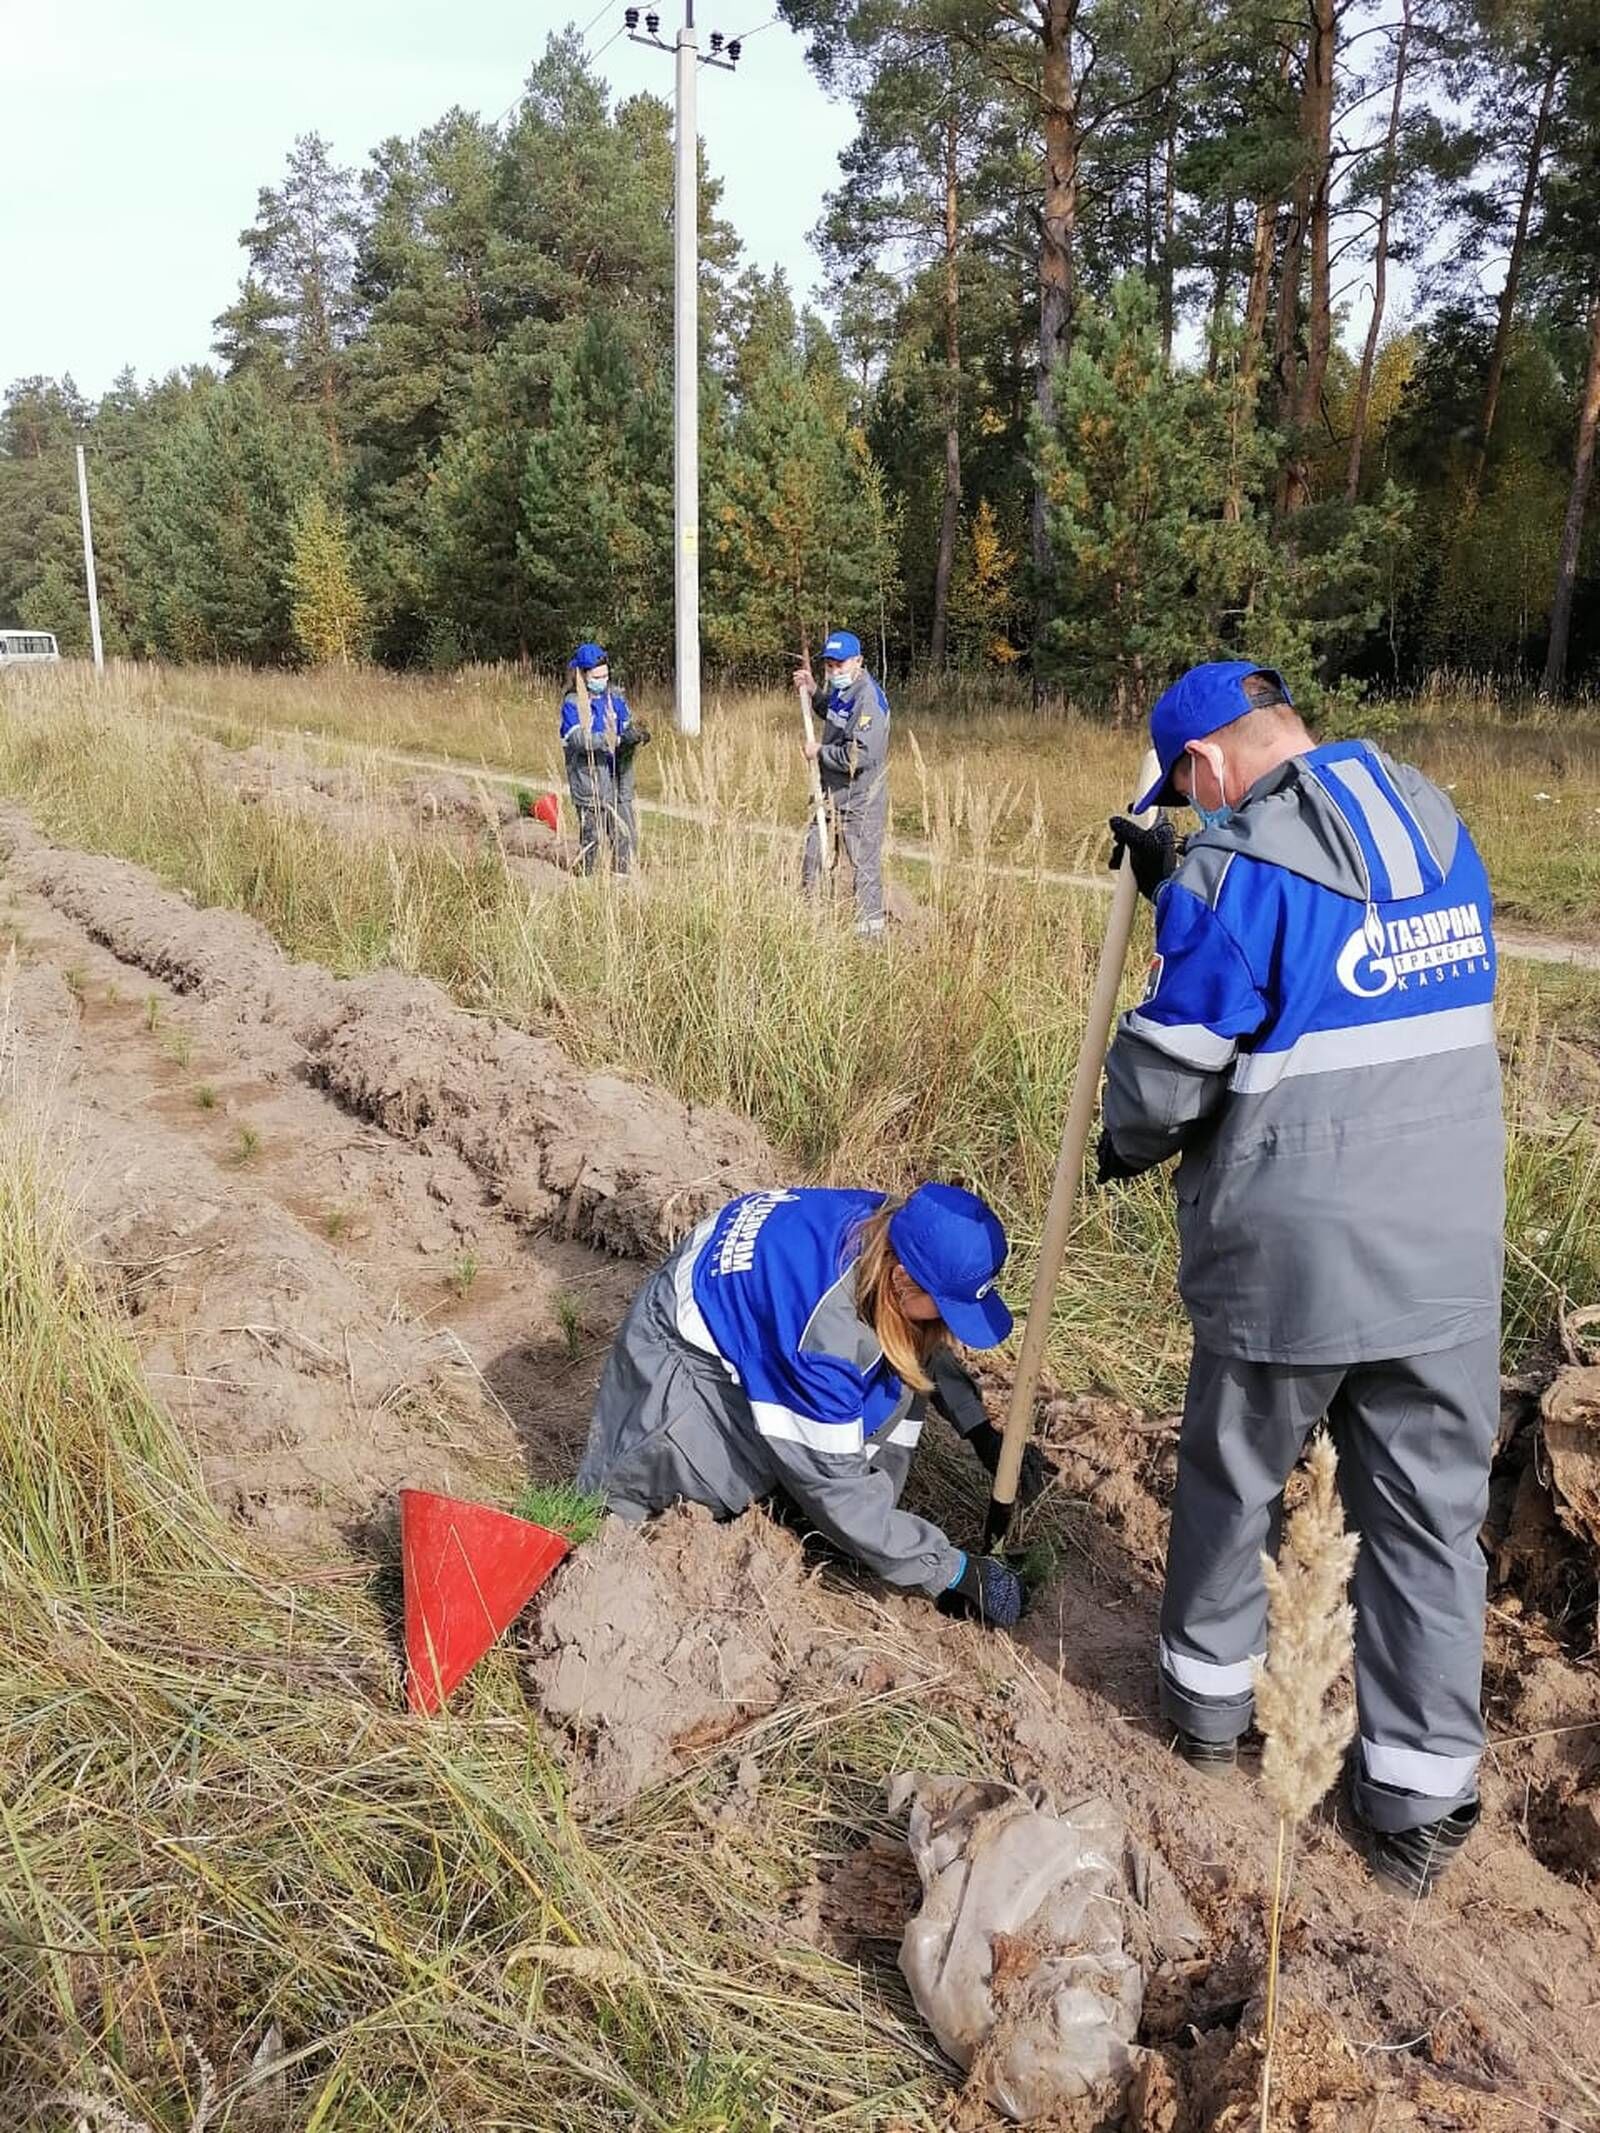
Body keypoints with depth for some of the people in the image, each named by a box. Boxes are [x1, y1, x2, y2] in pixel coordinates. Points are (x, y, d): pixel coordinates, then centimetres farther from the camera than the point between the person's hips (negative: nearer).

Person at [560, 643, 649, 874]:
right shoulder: (572, 704, -6)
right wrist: (614, 740, -31)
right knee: (590, 838, 1)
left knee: (627, 838, 4)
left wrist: (636, 734, -21)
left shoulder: (615, 697, 9)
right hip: (588, 783, -4)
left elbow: (627, 729, 4)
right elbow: (578, 739, -19)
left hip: (618, 781, 4)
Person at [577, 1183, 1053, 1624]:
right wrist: (952, 1572, -24)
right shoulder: (824, 1326, -41)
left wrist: (981, 1433, -6)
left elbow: (926, 1344, 4)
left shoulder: (895, 1230, -20)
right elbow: (833, 1479, -32)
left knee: (903, 1359, -13)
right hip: (680, 1351, -7)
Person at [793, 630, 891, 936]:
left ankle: (870, 931, 9)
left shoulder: (868, 699, -22)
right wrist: (813, 691, 15)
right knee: (813, 856, 19)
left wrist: (820, 752, -17)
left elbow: (860, 756, -30)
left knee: (864, 865, -1)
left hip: (860, 799, -10)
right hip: (832, 793, 10)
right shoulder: (841, 689, 8)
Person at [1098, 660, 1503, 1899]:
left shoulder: (1237, 866, -15)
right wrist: (1182, 886, 19)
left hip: (1288, 1256, -5)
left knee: (1233, 1485, 18)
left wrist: (1126, 1145, 9)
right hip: (1449, 1250, 5)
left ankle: (1210, 1693, 38)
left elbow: (1168, 1073, -12)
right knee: (1431, 1517, 14)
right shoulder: (1436, 821, 5)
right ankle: (1422, 1797, 24)